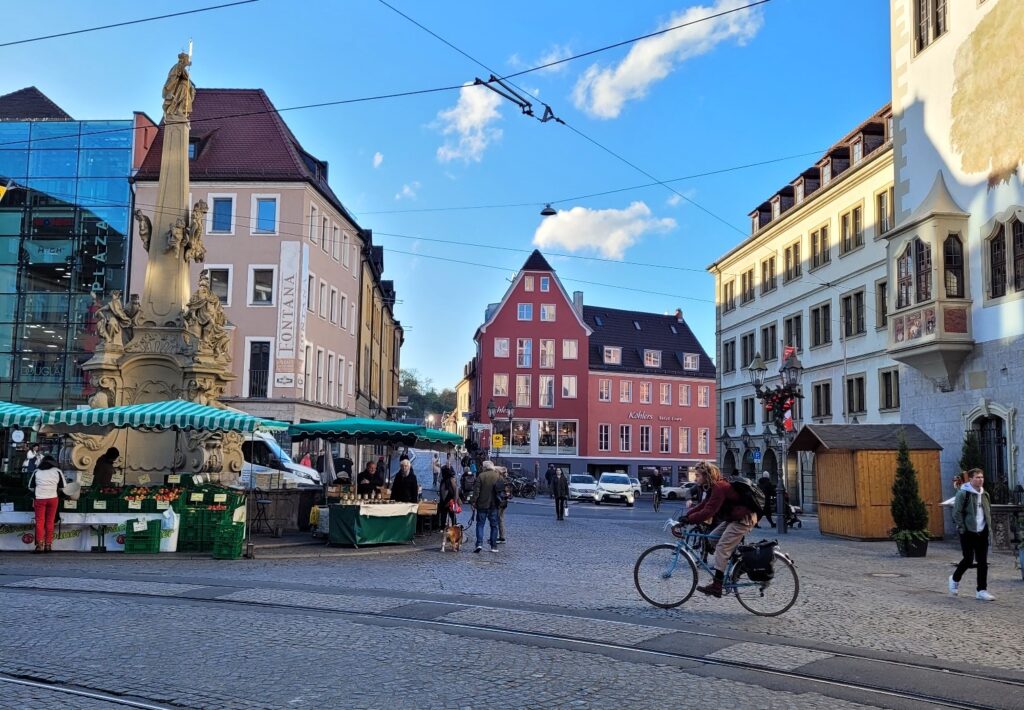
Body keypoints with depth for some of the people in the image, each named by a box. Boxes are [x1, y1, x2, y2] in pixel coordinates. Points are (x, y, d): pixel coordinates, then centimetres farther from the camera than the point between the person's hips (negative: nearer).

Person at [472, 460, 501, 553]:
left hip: (482, 504, -2)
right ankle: (494, 546, 9)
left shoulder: (481, 476, -7)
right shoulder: (498, 476, 0)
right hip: (494, 505, 2)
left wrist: (474, 502, -3)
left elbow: (476, 491, -9)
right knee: (494, 526, 10)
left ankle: (479, 543, -9)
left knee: (480, 524, 5)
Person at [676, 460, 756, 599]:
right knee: (713, 538, 10)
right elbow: (703, 506, 10)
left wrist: (688, 519, -27)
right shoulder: (715, 487, 10)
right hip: (733, 518, 10)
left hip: (743, 519, -10)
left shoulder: (719, 488, -23)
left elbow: (708, 511, -29)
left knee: (722, 548, -14)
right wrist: (686, 515, -1)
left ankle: (716, 586, -15)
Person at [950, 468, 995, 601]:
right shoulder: (963, 493, -10)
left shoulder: (985, 494, 11)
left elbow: (988, 511, 22)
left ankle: (982, 590, 8)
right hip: (968, 533, -6)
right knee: (968, 560, -4)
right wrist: (962, 529, -16)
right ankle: (955, 579, 22)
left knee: (983, 562, 3)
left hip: (982, 533, 6)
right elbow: (957, 513, -12)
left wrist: (988, 526, 12)